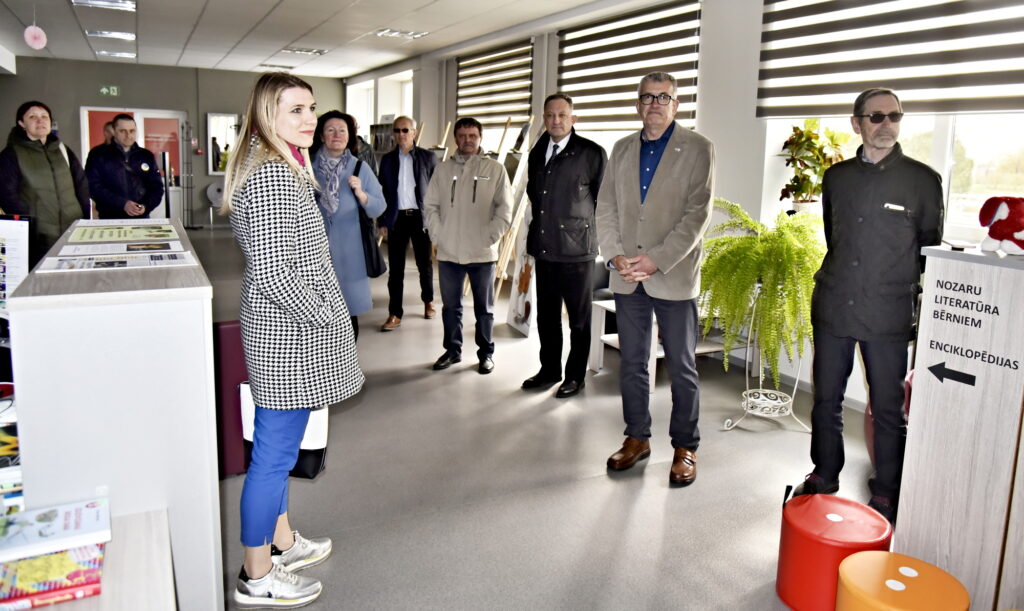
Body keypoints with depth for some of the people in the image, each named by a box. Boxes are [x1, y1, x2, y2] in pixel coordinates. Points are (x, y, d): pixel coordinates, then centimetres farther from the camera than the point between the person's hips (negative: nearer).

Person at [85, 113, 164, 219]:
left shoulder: (146, 156, 11)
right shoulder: (98, 155, 3)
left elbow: (157, 186, 9)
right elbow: (94, 187, -6)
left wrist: (146, 206, -9)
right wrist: (122, 204, -18)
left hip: (141, 218, 2)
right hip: (110, 219, -2)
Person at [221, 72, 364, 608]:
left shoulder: (263, 167, 13)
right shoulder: (274, 176, -20)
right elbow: (271, 269, -25)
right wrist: (322, 318, -15)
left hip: (283, 328, 11)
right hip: (290, 334, -11)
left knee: (276, 448, 21)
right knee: (275, 453, 2)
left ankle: (281, 541, 39)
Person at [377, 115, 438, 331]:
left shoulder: (428, 157, 0)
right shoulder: (387, 159, 7)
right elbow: (383, 191, 9)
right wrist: (383, 221, 5)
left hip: (421, 216, -1)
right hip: (396, 218, 2)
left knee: (424, 263, 11)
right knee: (395, 267, 2)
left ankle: (428, 301, 34)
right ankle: (395, 314, 6)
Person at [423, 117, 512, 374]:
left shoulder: (495, 170, 0)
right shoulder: (442, 170, 7)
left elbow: (505, 208, -2)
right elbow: (430, 206, 8)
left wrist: (491, 237, -10)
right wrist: (438, 235, -3)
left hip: (483, 253, -2)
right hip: (448, 252, 2)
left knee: (484, 307, 8)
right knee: (450, 306, 13)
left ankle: (486, 353, 22)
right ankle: (452, 350, 27)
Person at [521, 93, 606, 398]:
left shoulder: (591, 153, -8)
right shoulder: (538, 152, 11)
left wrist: (580, 225, 0)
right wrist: (537, 231, 16)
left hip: (576, 249, -6)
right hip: (544, 247, 6)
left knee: (579, 318, 7)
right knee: (546, 316, 16)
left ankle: (575, 376, 20)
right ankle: (549, 370, 31)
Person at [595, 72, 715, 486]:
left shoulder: (697, 149, -1)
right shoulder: (622, 149, 13)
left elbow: (698, 213, -10)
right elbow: (606, 207, 9)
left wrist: (657, 259, -16)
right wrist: (615, 254, -6)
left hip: (674, 277, -4)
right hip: (627, 277, 4)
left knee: (681, 367, 5)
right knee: (631, 363, 12)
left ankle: (685, 448, 19)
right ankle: (637, 437, 27)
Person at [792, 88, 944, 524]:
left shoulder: (922, 180, -1)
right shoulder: (836, 177, 8)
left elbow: (931, 248, 6)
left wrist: (908, 289, 7)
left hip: (888, 315, -3)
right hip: (832, 307, 3)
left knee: (888, 408, 4)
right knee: (826, 399, 12)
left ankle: (886, 495, 19)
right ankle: (824, 476, 29)